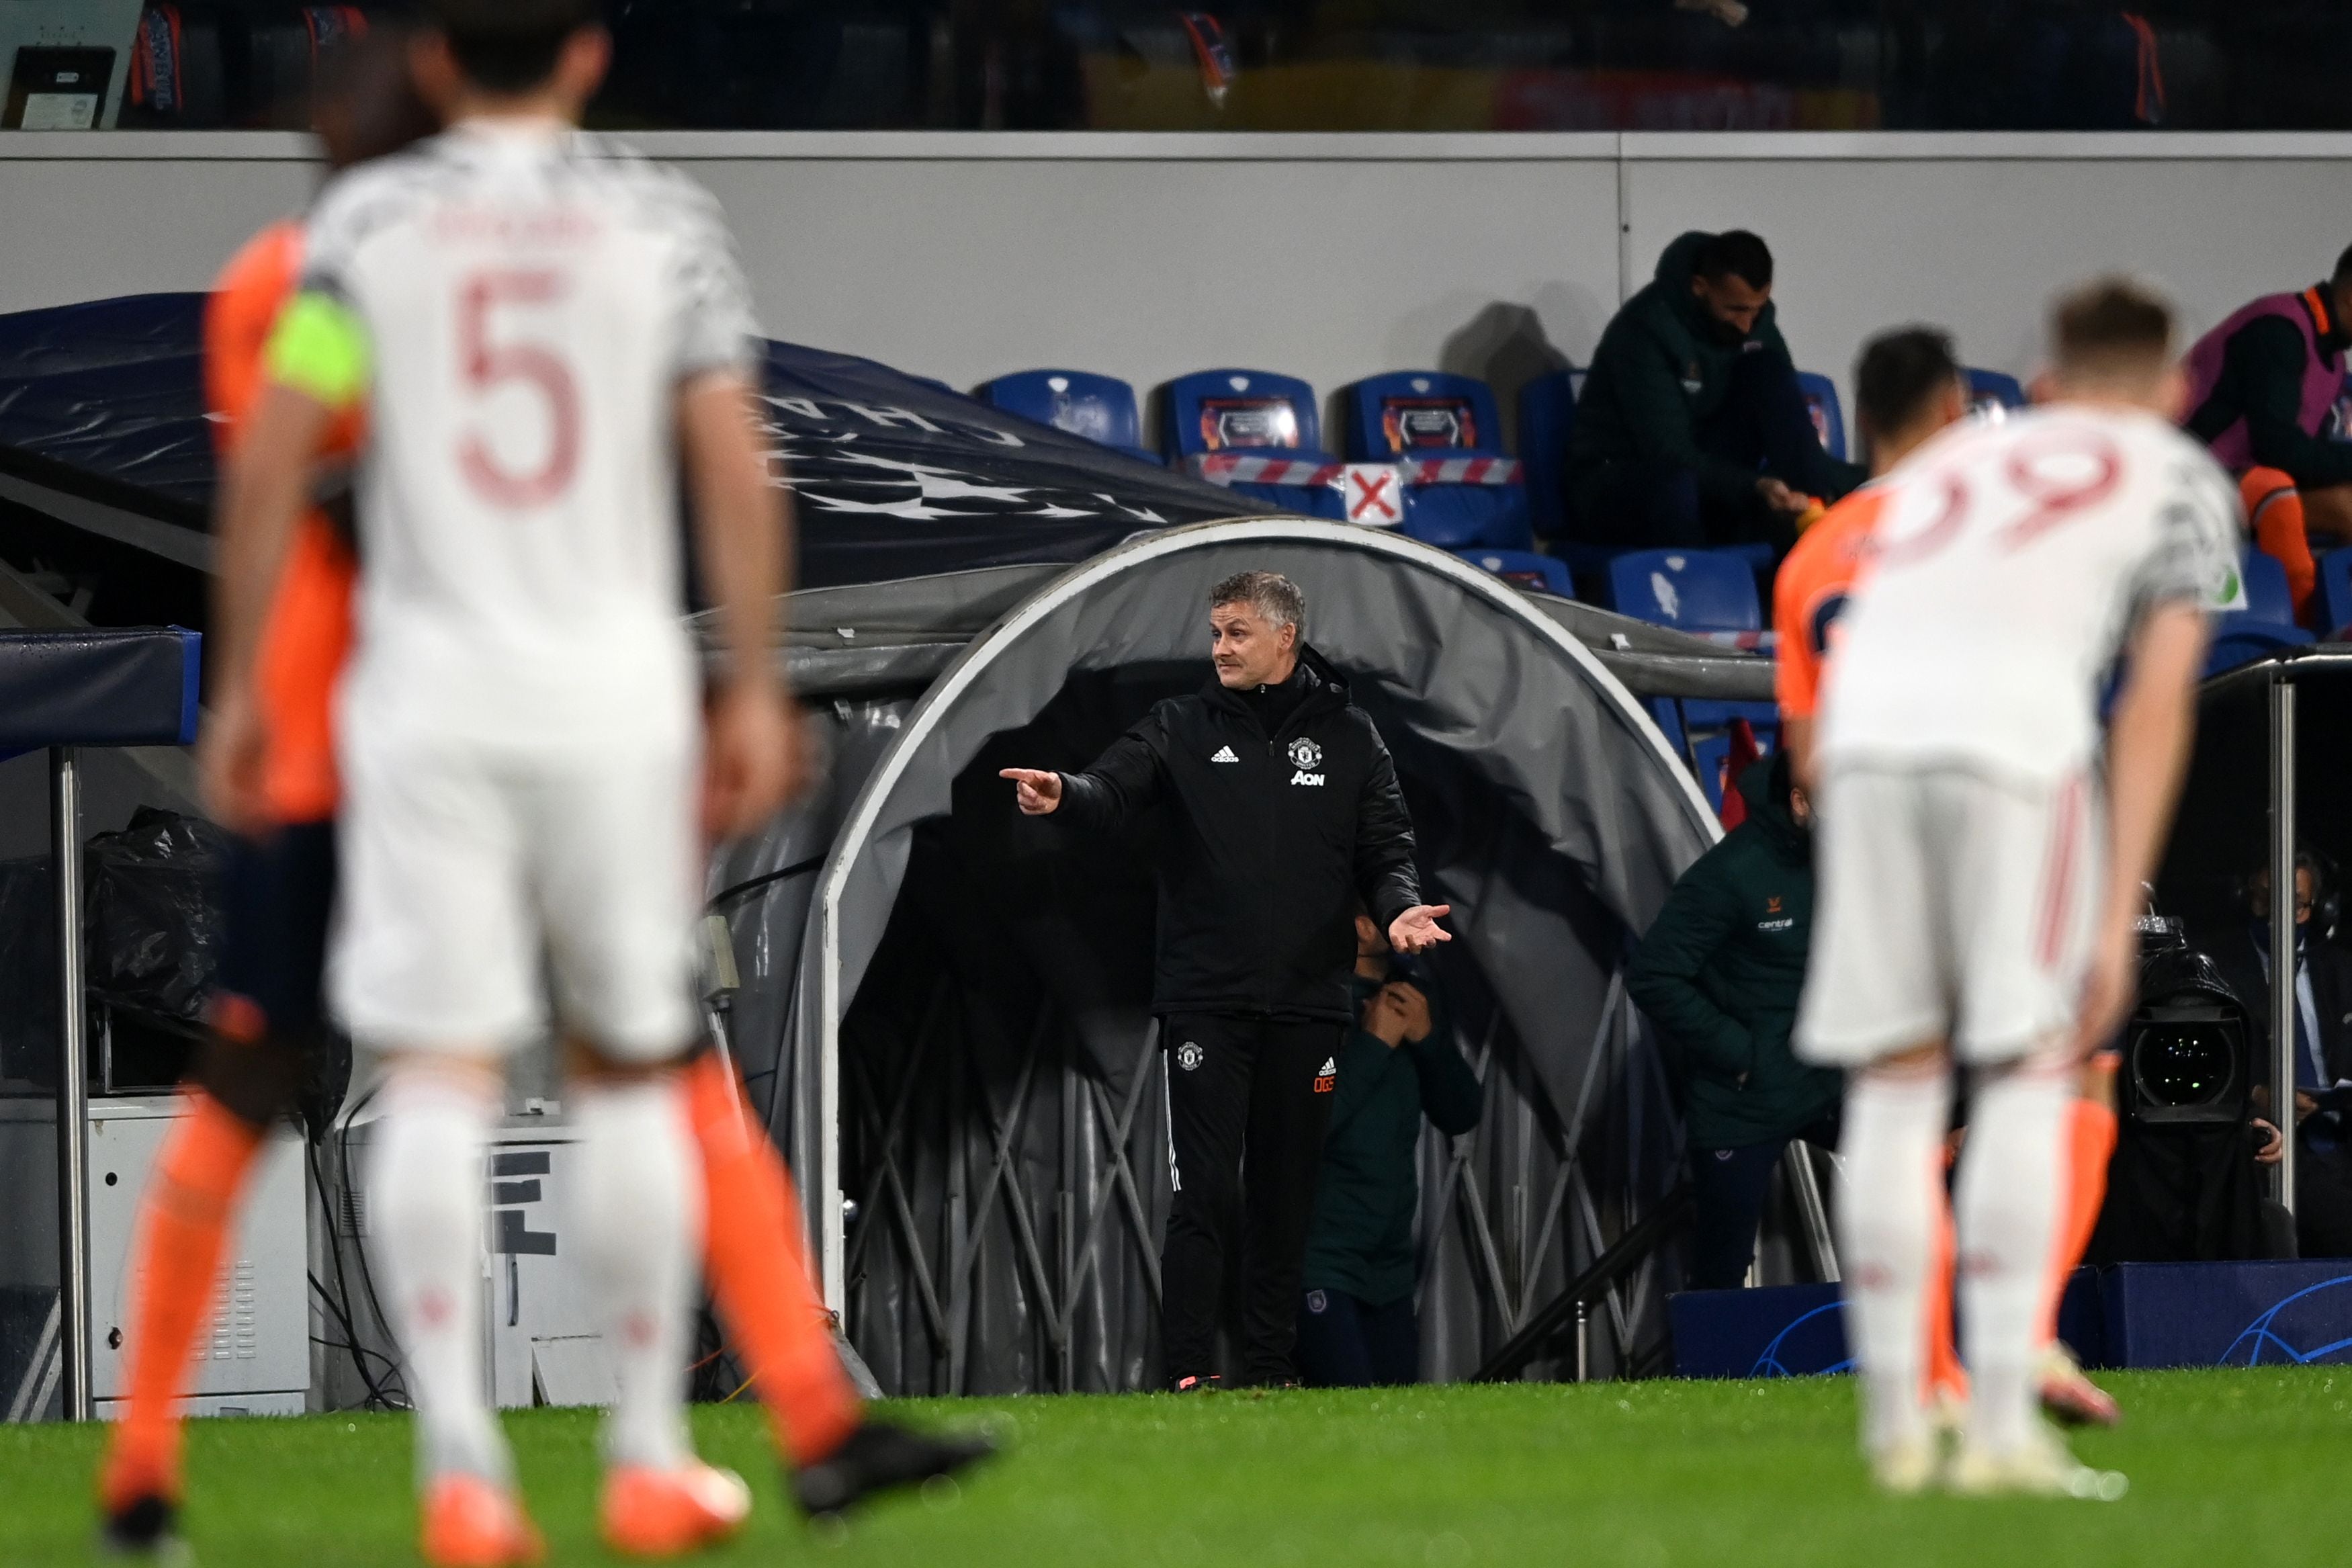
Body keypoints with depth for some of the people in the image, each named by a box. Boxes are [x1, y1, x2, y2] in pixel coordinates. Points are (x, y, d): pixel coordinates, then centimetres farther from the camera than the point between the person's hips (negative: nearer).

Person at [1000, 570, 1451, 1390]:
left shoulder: (1347, 737, 10)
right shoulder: (1183, 728, 6)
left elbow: (1385, 846, 9)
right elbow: (1116, 789, -10)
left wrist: (1399, 905, -13)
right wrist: (1065, 795, -33)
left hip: (1308, 1003, 2)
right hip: (1206, 1001, -2)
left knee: (1286, 1192, 7)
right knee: (1206, 1188, -9)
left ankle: (1273, 1367, 13)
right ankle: (1189, 1368, -10)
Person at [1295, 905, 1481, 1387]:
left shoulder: (1407, 996, 10)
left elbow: (1462, 1115, 11)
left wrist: (1427, 1037, -5)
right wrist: (1375, 1044, -17)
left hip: (1389, 1267, 7)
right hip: (1318, 1262, -7)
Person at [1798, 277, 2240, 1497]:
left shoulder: (1946, 465, 35)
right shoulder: (2180, 480, 22)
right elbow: (2157, 698, 9)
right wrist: (2117, 924, 5)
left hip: (1867, 746, 4)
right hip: (2019, 733, -4)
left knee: (1897, 1078, 11)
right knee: (2030, 1073, 2)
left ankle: (1893, 1427, 12)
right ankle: (2000, 1424, -5)